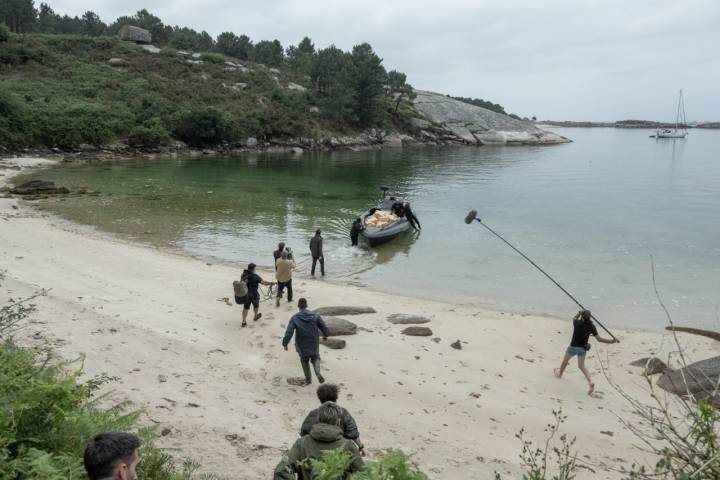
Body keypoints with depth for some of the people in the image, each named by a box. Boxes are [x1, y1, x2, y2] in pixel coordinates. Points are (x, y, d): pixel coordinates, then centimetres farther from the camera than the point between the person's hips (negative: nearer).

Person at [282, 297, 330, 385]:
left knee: (304, 360, 29)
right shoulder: (315, 316, -10)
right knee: (315, 358, 28)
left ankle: (308, 379, 34)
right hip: (314, 345, 1)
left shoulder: (294, 318, -15)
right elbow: (325, 329, -9)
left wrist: (285, 344, -6)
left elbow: (288, 333, -21)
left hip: (301, 346, -1)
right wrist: (325, 335, 14)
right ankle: (318, 373, 2)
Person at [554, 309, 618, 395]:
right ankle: (590, 382, -8)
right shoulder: (591, 326, -15)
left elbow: (574, 318, 6)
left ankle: (559, 373, 44)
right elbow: (599, 339, -17)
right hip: (583, 348, 3)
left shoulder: (577, 323, -21)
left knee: (565, 360, 22)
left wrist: (579, 313, 19)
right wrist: (612, 341, -14)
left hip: (573, 346, -3)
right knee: (581, 366, 10)